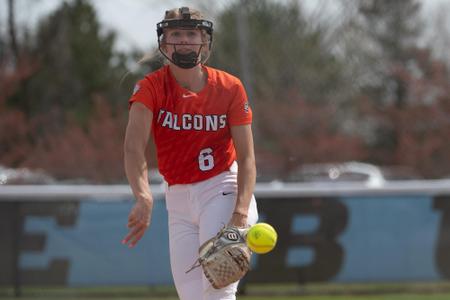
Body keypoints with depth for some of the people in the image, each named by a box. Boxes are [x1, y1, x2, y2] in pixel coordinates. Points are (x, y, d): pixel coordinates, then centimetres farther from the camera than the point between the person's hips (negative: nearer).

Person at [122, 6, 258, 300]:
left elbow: (246, 157, -8)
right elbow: (134, 146, -23)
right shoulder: (150, 88, -7)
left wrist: (240, 215, -24)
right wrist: (143, 198, -42)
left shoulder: (229, 88, -6)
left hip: (223, 190, -2)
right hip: (178, 200, 3)